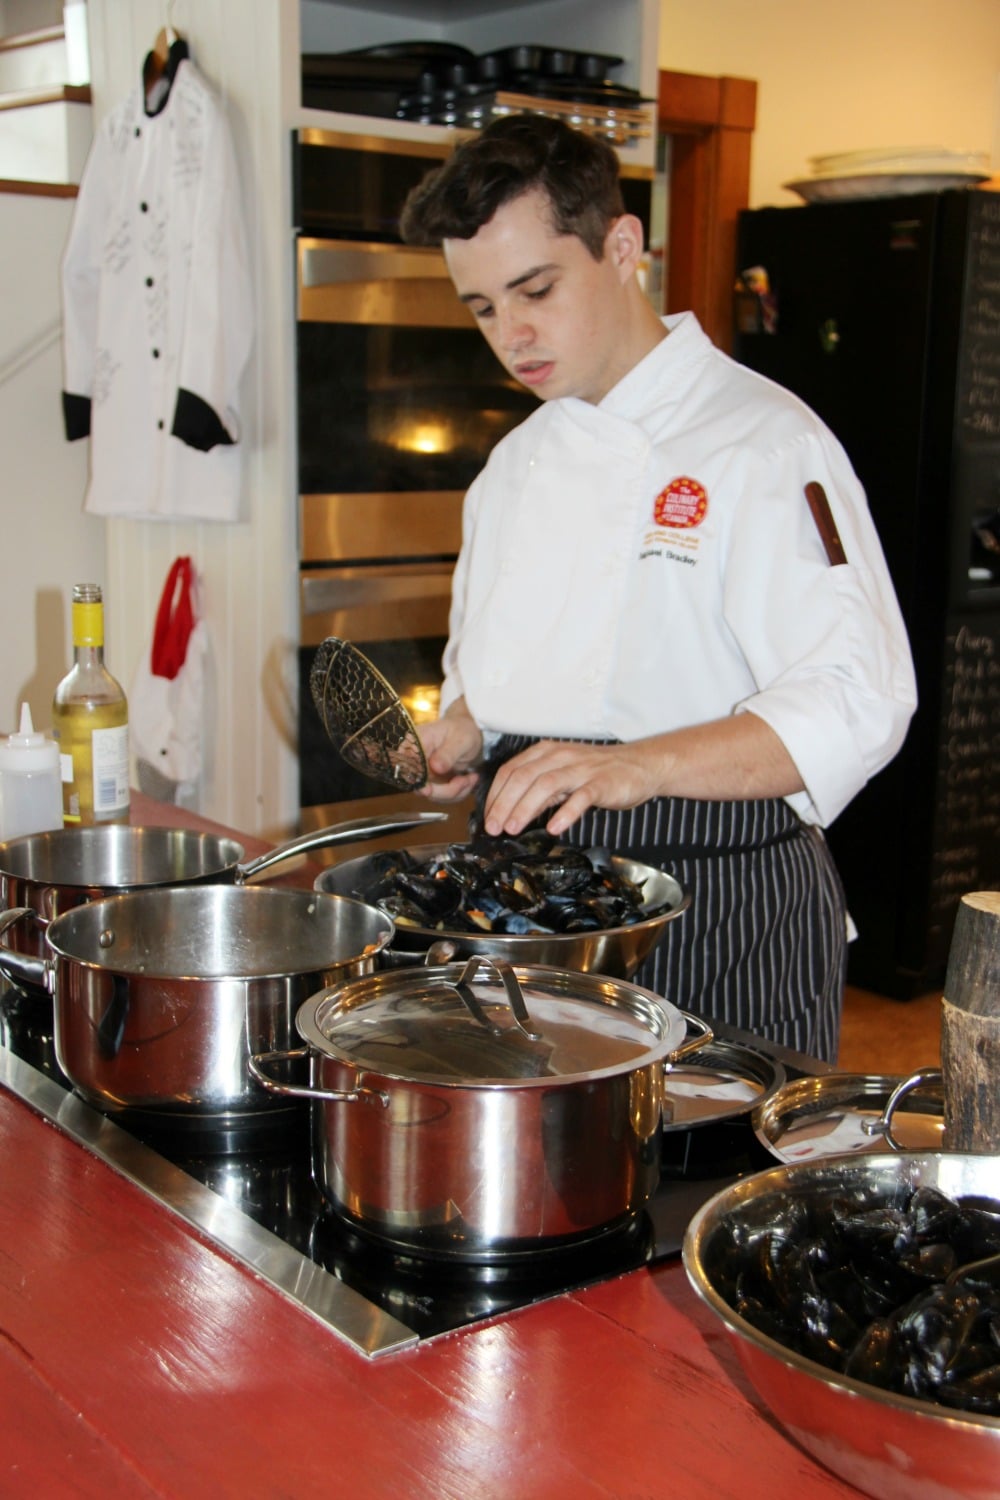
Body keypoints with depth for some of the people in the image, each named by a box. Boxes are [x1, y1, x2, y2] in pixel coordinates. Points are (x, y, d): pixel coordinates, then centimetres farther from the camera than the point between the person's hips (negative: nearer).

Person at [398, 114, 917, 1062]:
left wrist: (637, 765, -31)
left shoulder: (765, 441, -10)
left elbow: (854, 706, -20)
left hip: (717, 908, -6)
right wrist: (460, 741, 3)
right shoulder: (517, 462, 13)